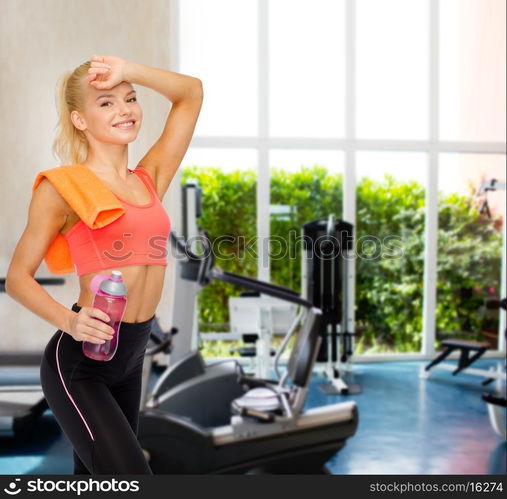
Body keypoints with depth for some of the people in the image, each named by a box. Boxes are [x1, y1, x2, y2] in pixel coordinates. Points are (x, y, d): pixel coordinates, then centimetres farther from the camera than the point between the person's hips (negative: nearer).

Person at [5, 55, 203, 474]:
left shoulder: (150, 179, 8)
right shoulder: (62, 188, -7)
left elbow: (191, 92, 11)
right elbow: (18, 278, -5)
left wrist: (129, 70, -3)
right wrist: (69, 320, -22)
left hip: (131, 357, 6)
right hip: (78, 360, -6)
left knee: (94, 480, 20)